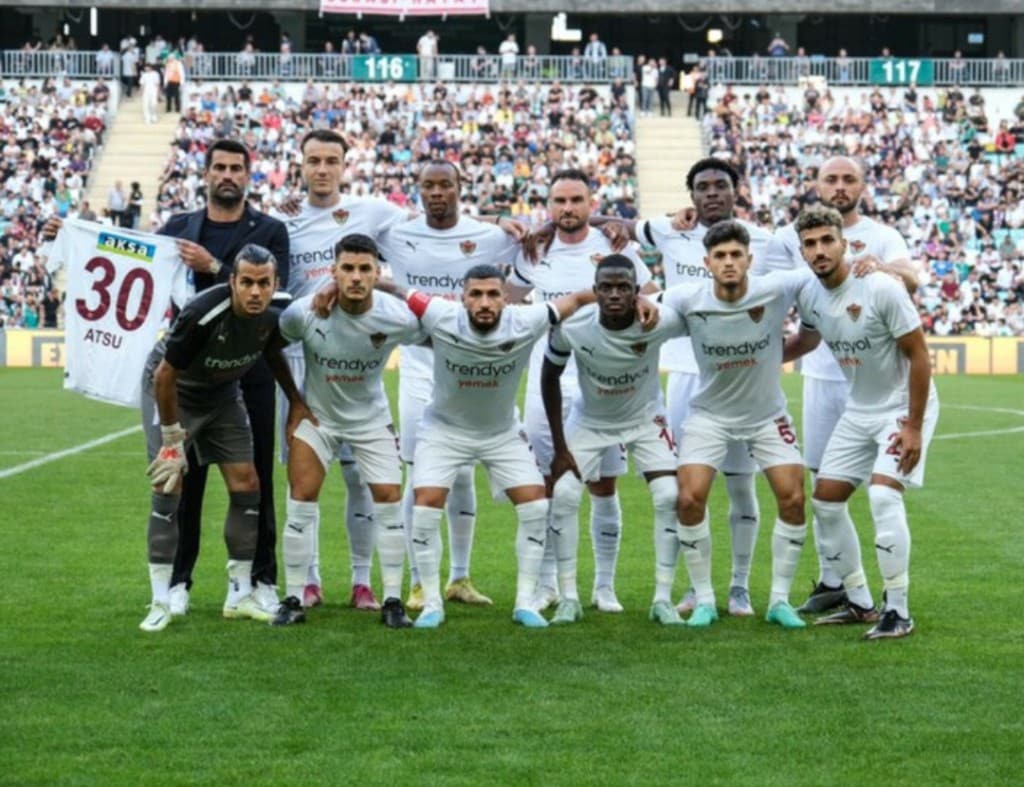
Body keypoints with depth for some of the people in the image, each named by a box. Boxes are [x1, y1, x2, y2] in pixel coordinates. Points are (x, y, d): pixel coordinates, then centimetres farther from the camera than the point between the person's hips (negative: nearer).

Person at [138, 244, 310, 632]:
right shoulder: (202, 314, -37)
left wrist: (296, 402, 5)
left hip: (223, 394, 6)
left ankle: (240, 595, 12)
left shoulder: (272, 315, -18)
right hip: (171, 392, -6)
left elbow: (273, 355, 8)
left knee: (246, 485, 1)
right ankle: (160, 603, -6)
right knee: (168, 488, -13)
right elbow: (165, 376, -26)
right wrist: (172, 438, -20)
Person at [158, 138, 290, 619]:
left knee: (256, 479, 2)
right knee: (184, 477, 3)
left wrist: (213, 268, -17)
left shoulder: (270, 232, 2)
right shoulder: (178, 229, 11)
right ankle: (177, 580, 11)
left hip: (250, 375, -1)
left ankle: (262, 580, 10)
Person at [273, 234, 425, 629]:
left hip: (371, 417, 1)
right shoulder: (305, 312, -25)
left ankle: (392, 601, 5)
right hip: (316, 414, -1)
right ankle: (293, 600, 3)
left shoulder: (398, 318, -22)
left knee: (389, 500, -6)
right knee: (301, 501, -7)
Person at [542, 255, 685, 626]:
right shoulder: (572, 327, -28)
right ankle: (568, 598, -1)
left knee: (669, 497, -14)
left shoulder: (659, 322, -32)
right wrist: (559, 446, -9)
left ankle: (663, 598, -1)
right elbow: (549, 378, -10)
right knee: (563, 495, -13)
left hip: (644, 418, 0)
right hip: (590, 420, 0)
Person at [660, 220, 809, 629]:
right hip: (710, 415, 0)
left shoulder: (775, 290, -19)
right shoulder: (688, 299, -18)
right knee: (690, 499, -14)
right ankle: (704, 600, 2)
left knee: (793, 499, -9)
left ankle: (780, 600, 7)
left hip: (767, 415, 1)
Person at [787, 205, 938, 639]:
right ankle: (860, 603, 19)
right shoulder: (808, 296, -5)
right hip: (858, 410, 7)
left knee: (883, 494, -24)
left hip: (903, 407, -7)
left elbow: (918, 356, -19)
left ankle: (898, 611, -14)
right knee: (825, 500, 5)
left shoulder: (881, 289, -24)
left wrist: (914, 428, -20)